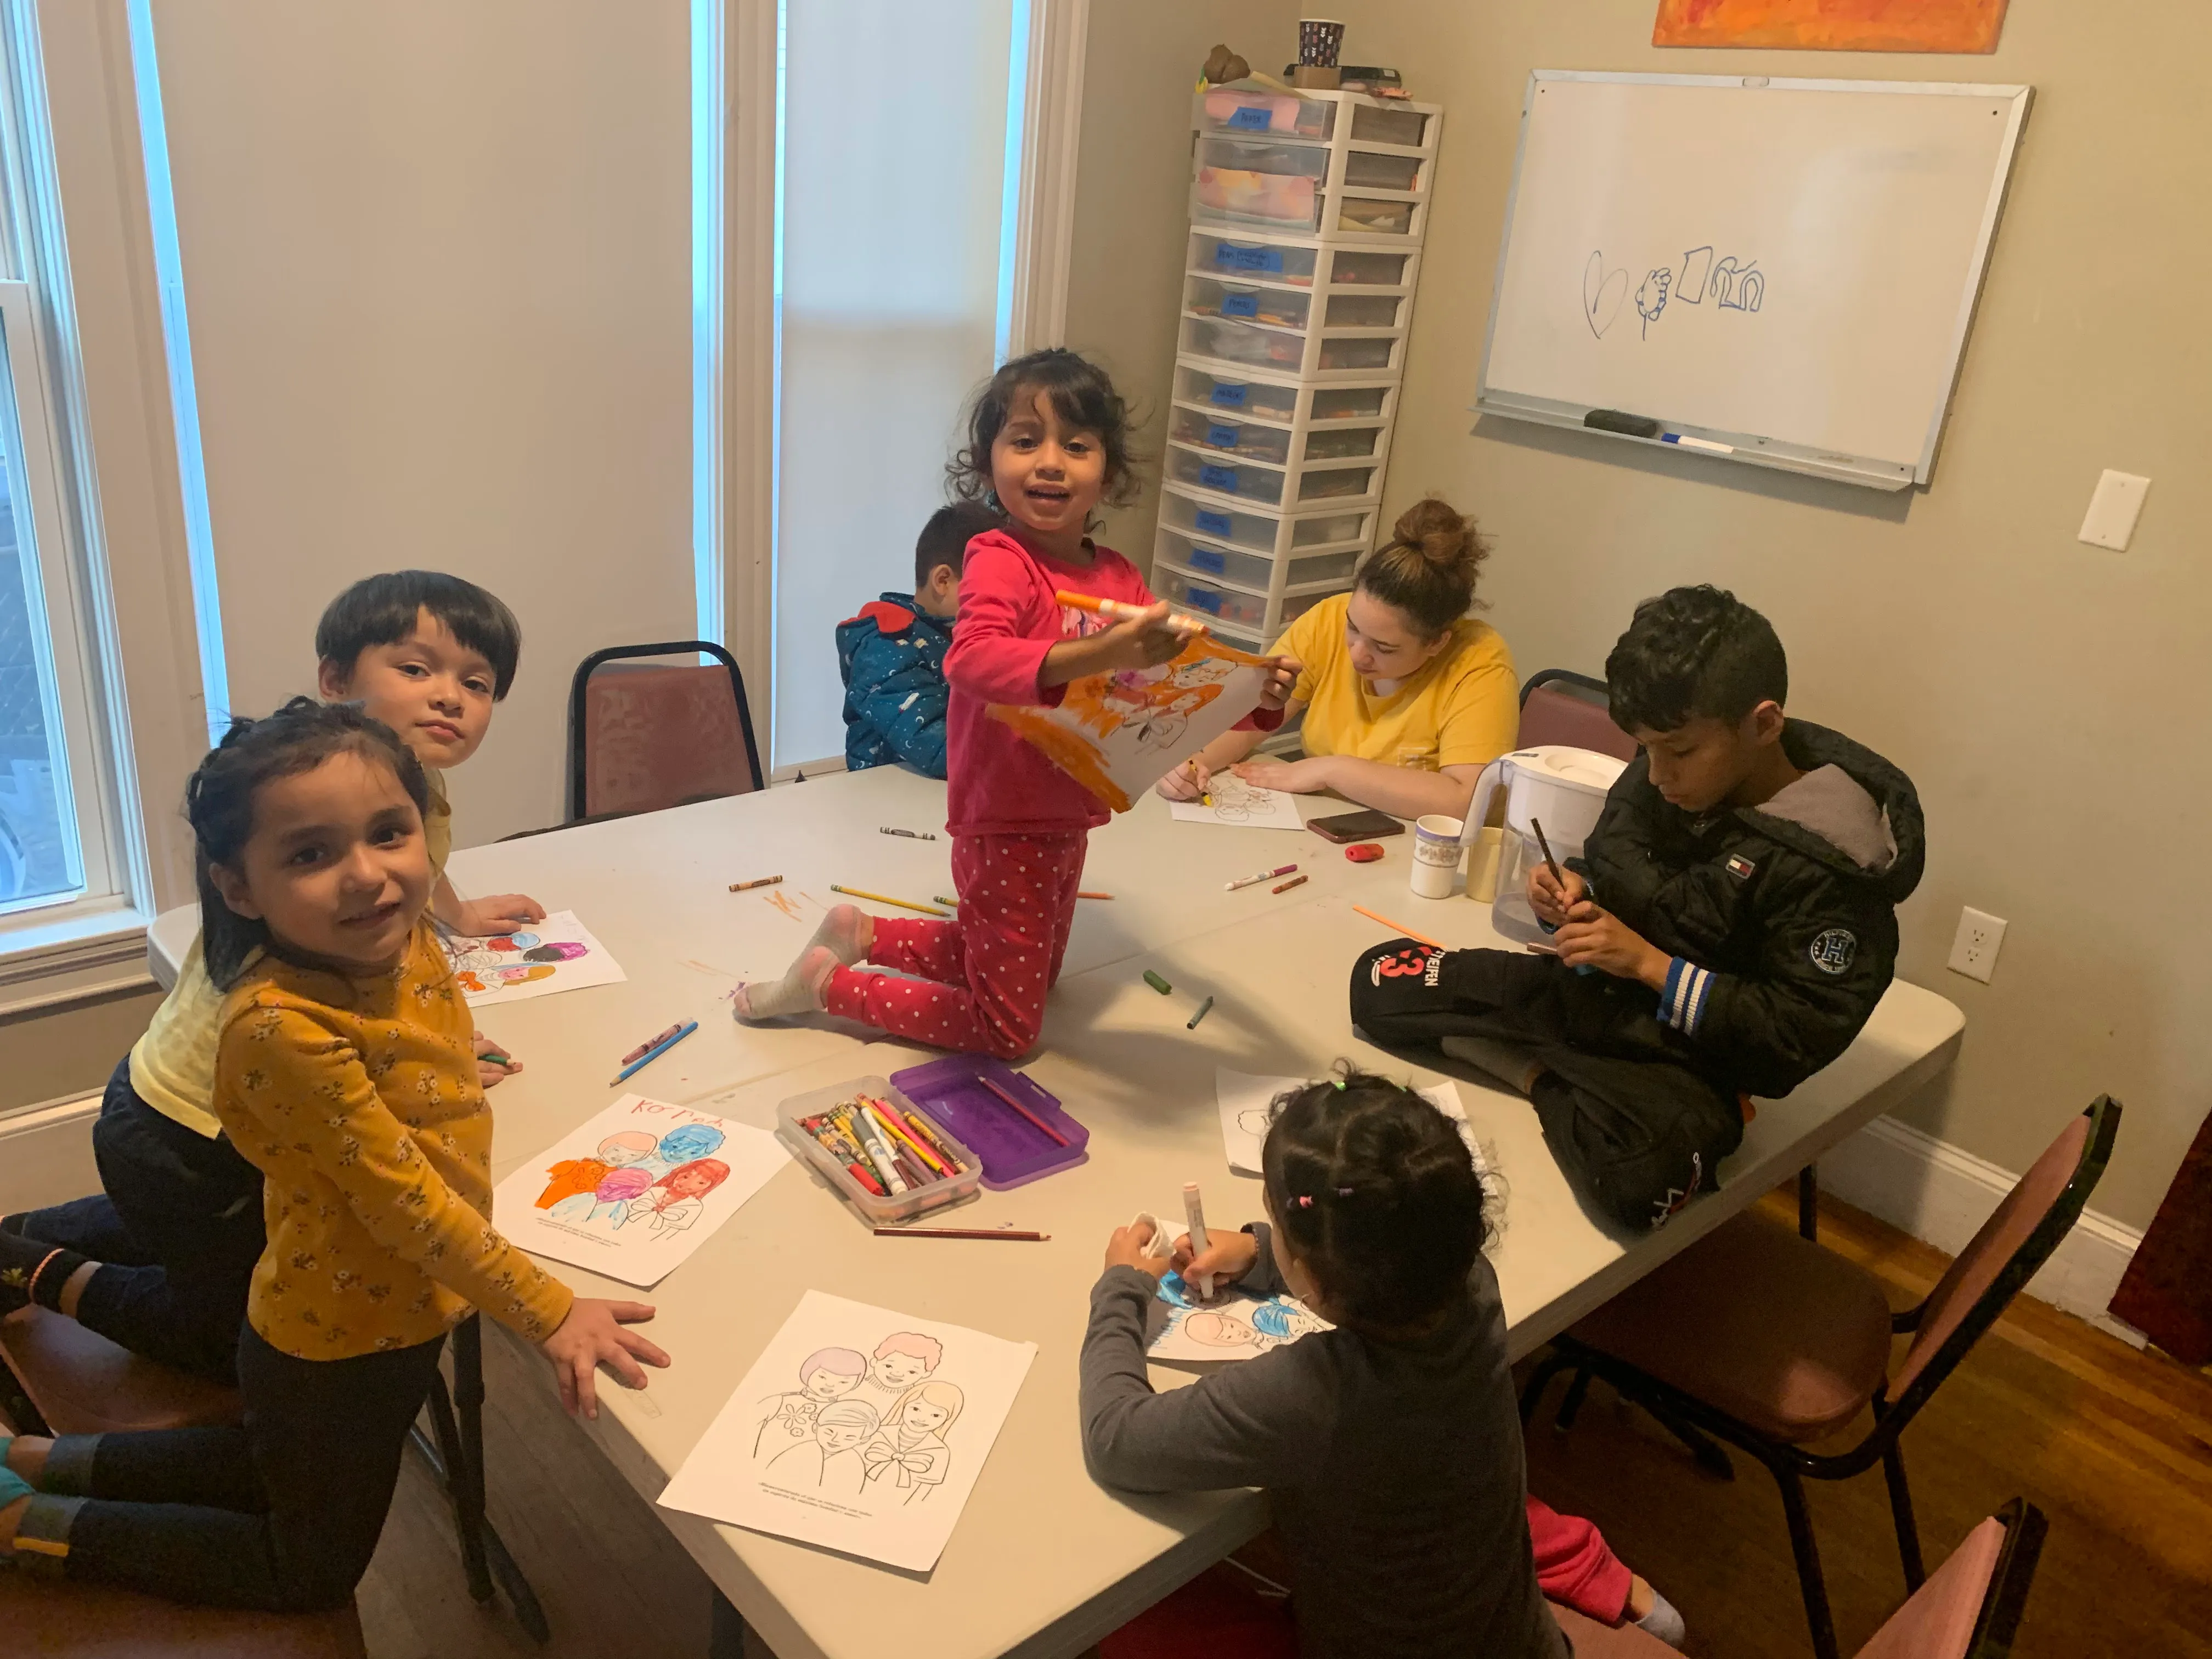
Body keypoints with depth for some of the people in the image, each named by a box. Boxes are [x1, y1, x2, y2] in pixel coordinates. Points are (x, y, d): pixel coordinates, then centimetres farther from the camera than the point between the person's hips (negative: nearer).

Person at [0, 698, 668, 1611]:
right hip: (336, 1347, -8)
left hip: (406, 1316, 8)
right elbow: (400, 1196, -32)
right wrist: (549, 1312, -30)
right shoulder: (281, 1027, -35)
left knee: (282, 1472, 35)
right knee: (314, 1574, 20)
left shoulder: (407, 940, -10)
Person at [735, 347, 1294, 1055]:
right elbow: (972, 657, -40)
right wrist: (1094, 655, -53)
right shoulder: (1000, 560, -21)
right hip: (1005, 831, -8)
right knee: (1007, 1028, 6)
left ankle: (862, 934, 36)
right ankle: (825, 983, 18)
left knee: (1035, 974, 29)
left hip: (1067, 826, 8)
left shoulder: (1119, 577, 0)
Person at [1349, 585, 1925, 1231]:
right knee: (1379, 980, -5)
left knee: (1636, 1179, -38)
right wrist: (1574, 896, -9)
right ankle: (1552, 1073, -5)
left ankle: (1539, 1078, -10)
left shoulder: (1827, 863, -20)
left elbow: (1805, 1031, -19)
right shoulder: (1658, 778, -4)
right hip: (1583, 992, 5)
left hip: (1684, 1055, -5)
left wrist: (1651, 964, -23)